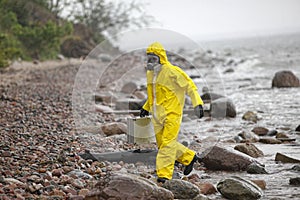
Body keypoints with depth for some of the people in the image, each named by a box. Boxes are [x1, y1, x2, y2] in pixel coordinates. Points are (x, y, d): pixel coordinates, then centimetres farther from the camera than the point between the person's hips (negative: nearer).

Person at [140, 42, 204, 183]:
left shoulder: (172, 72, -13)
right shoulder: (150, 74, 11)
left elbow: (190, 86, -12)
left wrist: (198, 104, -20)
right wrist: (146, 108, 24)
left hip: (172, 113, -8)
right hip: (157, 114, 8)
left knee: (167, 143, -13)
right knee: (162, 143, 10)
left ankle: (164, 173, -11)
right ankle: (189, 157, 28)